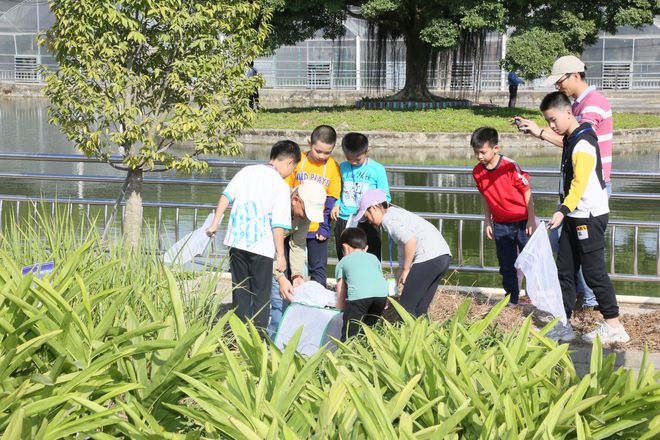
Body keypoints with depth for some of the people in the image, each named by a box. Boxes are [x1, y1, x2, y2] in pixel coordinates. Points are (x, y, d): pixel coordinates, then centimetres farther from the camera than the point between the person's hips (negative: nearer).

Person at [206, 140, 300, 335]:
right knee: (261, 295, 6)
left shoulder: (247, 171, 8)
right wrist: (280, 254, -6)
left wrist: (214, 223, 8)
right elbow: (278, 224, -10)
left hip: (236, 241, 5)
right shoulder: (281, 186, -6)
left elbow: (226, 196, 2)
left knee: (240, 290, 14)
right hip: (262, 246, -4)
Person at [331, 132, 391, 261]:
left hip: (368, 222, -3)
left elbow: (385, 197, -2)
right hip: (344, 220, 3)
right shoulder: (342, 167, 6)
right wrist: (337, 205, -2)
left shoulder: (377, 169, -4)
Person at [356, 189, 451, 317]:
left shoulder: (388, 219, -6)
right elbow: (403, 245, 29)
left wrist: (405, 270, -11)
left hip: (429, 258, -10)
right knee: (420, 308, 14)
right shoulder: (396, 213, 25)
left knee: (407, 307, -5)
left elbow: (410, 240, -21)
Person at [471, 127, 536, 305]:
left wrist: (531, 220, -13)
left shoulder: (510, 166, -20)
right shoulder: (477, 172, -3)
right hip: (501, 225, 5)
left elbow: (527, 191, -13)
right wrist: (487, 221, 11)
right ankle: (511, 300, 21)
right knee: (506, 266, 11)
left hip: (522, 221, -5)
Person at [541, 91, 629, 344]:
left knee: (593, 271, -6)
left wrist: (563, 210, -33)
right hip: (575, 218, 10)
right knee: (565, 270, 10)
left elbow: (580, 183, -26)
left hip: (589, 217, -10)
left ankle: (614, 327, 0)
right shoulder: (571, 140, 13)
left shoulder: (583, 143, -17)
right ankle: (563, 326, 15)